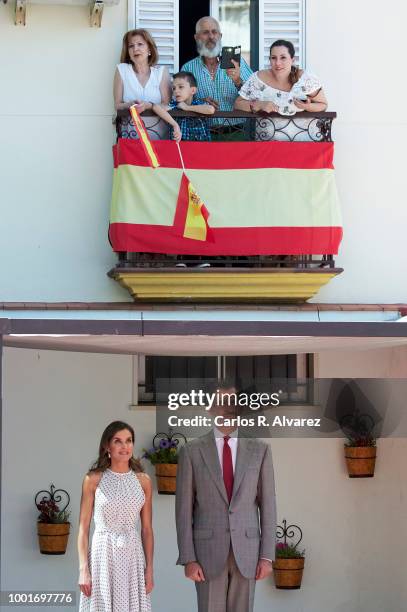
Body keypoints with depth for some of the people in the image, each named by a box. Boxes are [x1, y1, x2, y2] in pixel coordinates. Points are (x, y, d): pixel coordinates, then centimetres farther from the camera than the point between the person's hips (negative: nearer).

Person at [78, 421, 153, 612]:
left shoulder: (143, 481, 6)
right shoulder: (93, 479, -1)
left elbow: (146, 529, 9)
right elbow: (83, 528, -1)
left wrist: (149, 568, 5)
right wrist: (83, 569, -7)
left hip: (132, 557, 2)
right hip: (103, 555, -2)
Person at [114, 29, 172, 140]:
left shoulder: (161, 72, 7)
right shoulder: (122, 69, 7)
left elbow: (167, 105, 2)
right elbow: (117, 105, 6)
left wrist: (147, 106, -16)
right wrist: (131, 105, -15)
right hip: (130, 134, 0)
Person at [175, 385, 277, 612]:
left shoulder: (260, 449, 4)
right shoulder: (191, 452, 0)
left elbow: (267, 505, 3)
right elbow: (184, 509, -1)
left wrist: (267, 556, -4)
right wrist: (188, 559, -8)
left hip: (246, 551, 1)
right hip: (209, 552, -1)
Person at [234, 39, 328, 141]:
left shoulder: (307, 79, -4)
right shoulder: (258, 79, -2)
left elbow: (323, 105, 7)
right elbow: (238, 104, 4)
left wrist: (308, 106, -15)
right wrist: (260, 105, -14)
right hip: (267, 140, 0)